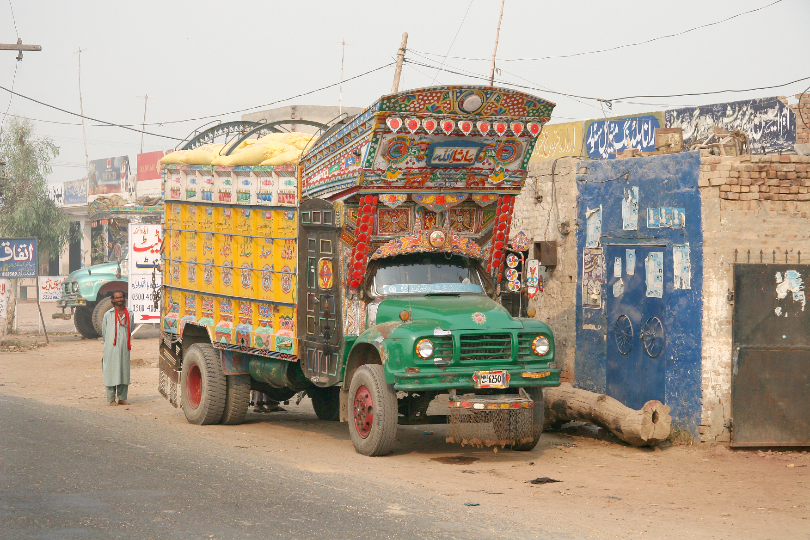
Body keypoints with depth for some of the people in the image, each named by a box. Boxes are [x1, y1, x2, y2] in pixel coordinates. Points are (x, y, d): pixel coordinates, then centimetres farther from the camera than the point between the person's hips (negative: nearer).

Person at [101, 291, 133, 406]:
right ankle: (111, 399, 1)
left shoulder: (129, 314, 12)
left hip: (124, 348, 3)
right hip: (111, 348, -3)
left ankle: (122, 398, 10)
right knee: (111, 372, -4)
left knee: (124, 371, 3)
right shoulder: (108, 314, 5)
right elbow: (103, 331, 12)